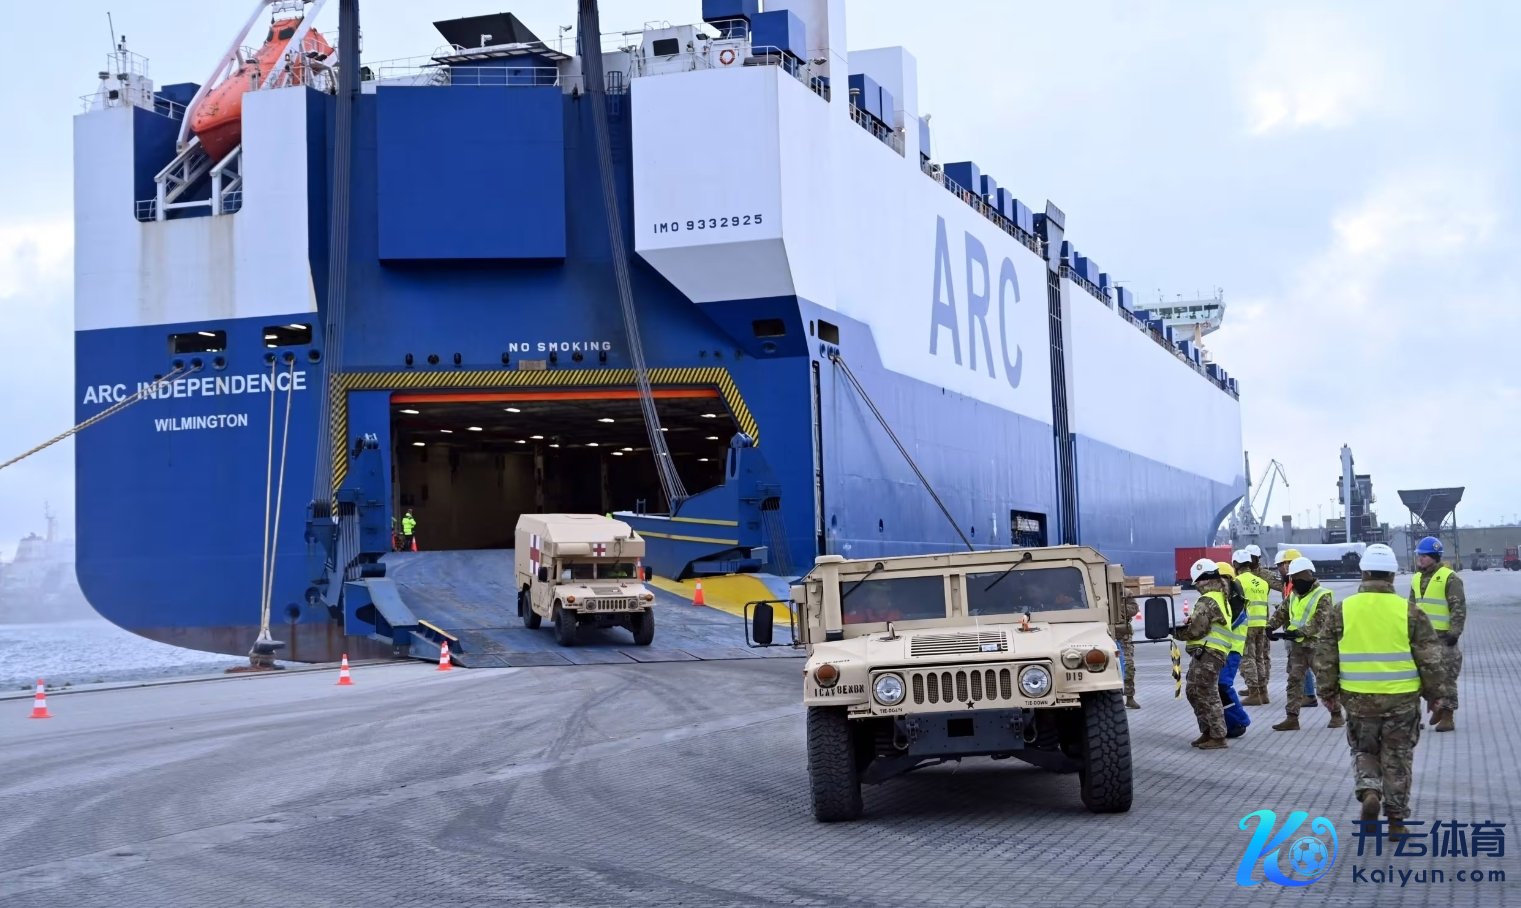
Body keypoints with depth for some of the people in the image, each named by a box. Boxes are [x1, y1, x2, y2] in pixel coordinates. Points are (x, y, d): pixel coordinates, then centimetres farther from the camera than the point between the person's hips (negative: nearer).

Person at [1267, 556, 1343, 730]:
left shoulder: (1323, 596, -12)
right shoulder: (1293, 595, 11)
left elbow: (1320, 622, -21)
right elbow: (1281, 613, 12)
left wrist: (1298, 632, -29)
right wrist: (1270, 626, -7)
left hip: (1317, 645, -7)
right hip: (1297, 645, 7)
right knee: (1294, 681, 4)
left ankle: (1337, 714, 16)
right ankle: (1292, 718, 5)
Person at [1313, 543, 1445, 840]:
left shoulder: (1340, 611, -4)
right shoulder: (1409, 611, -7)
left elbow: (1324, 658, 1)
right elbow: (1433, 658, -4)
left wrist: (1329, 692, 14)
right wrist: (1432, 689, 12)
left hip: (1358, 700, 1)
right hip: (1402, 700, 0)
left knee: (1364, 751, 20)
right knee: (1397, 759, 13)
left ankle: (1368, 791, -5)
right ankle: (1396, 821, 17)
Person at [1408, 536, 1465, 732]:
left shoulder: (1449, 578, -9)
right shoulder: (1417, 579, 13)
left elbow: (1459, 607, -11)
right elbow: (1412, 607, 22)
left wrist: (1454, 632, -17)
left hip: (1443, 637, -7)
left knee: (1446, 677, -2)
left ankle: (1447, 717, 3)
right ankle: (1436, 707, 24)